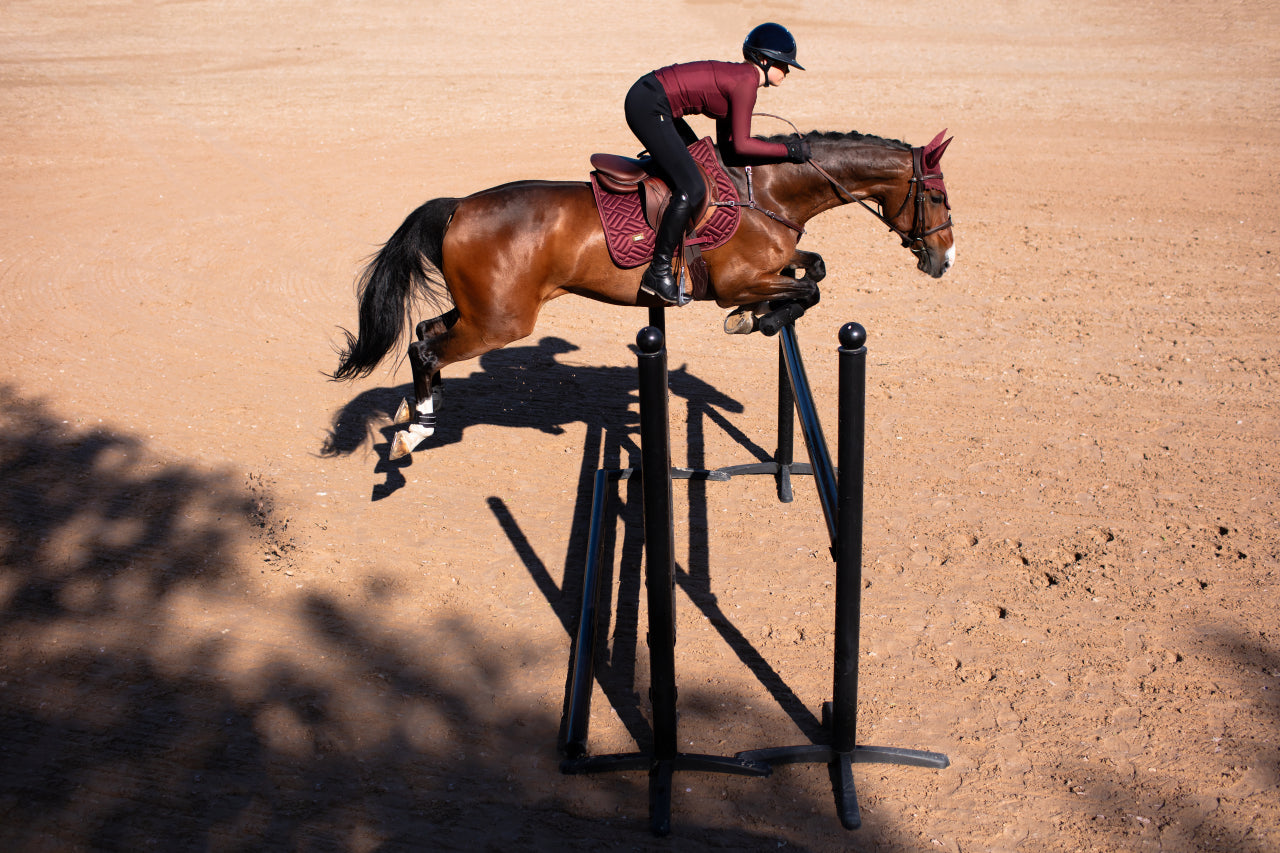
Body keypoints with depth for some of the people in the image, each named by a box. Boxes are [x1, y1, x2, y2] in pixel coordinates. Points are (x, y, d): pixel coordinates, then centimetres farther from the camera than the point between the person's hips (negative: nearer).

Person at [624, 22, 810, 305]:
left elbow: (726, 143, 17)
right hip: (647, 108, -11)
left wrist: (778, 149, 13)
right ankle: (658, 271, -9)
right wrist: (787, 150, -7)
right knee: (692, 189, -14)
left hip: (646, 98, 11)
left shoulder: (739, 76, 17)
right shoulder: (746, 82, -12)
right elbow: (739, 145, -15)